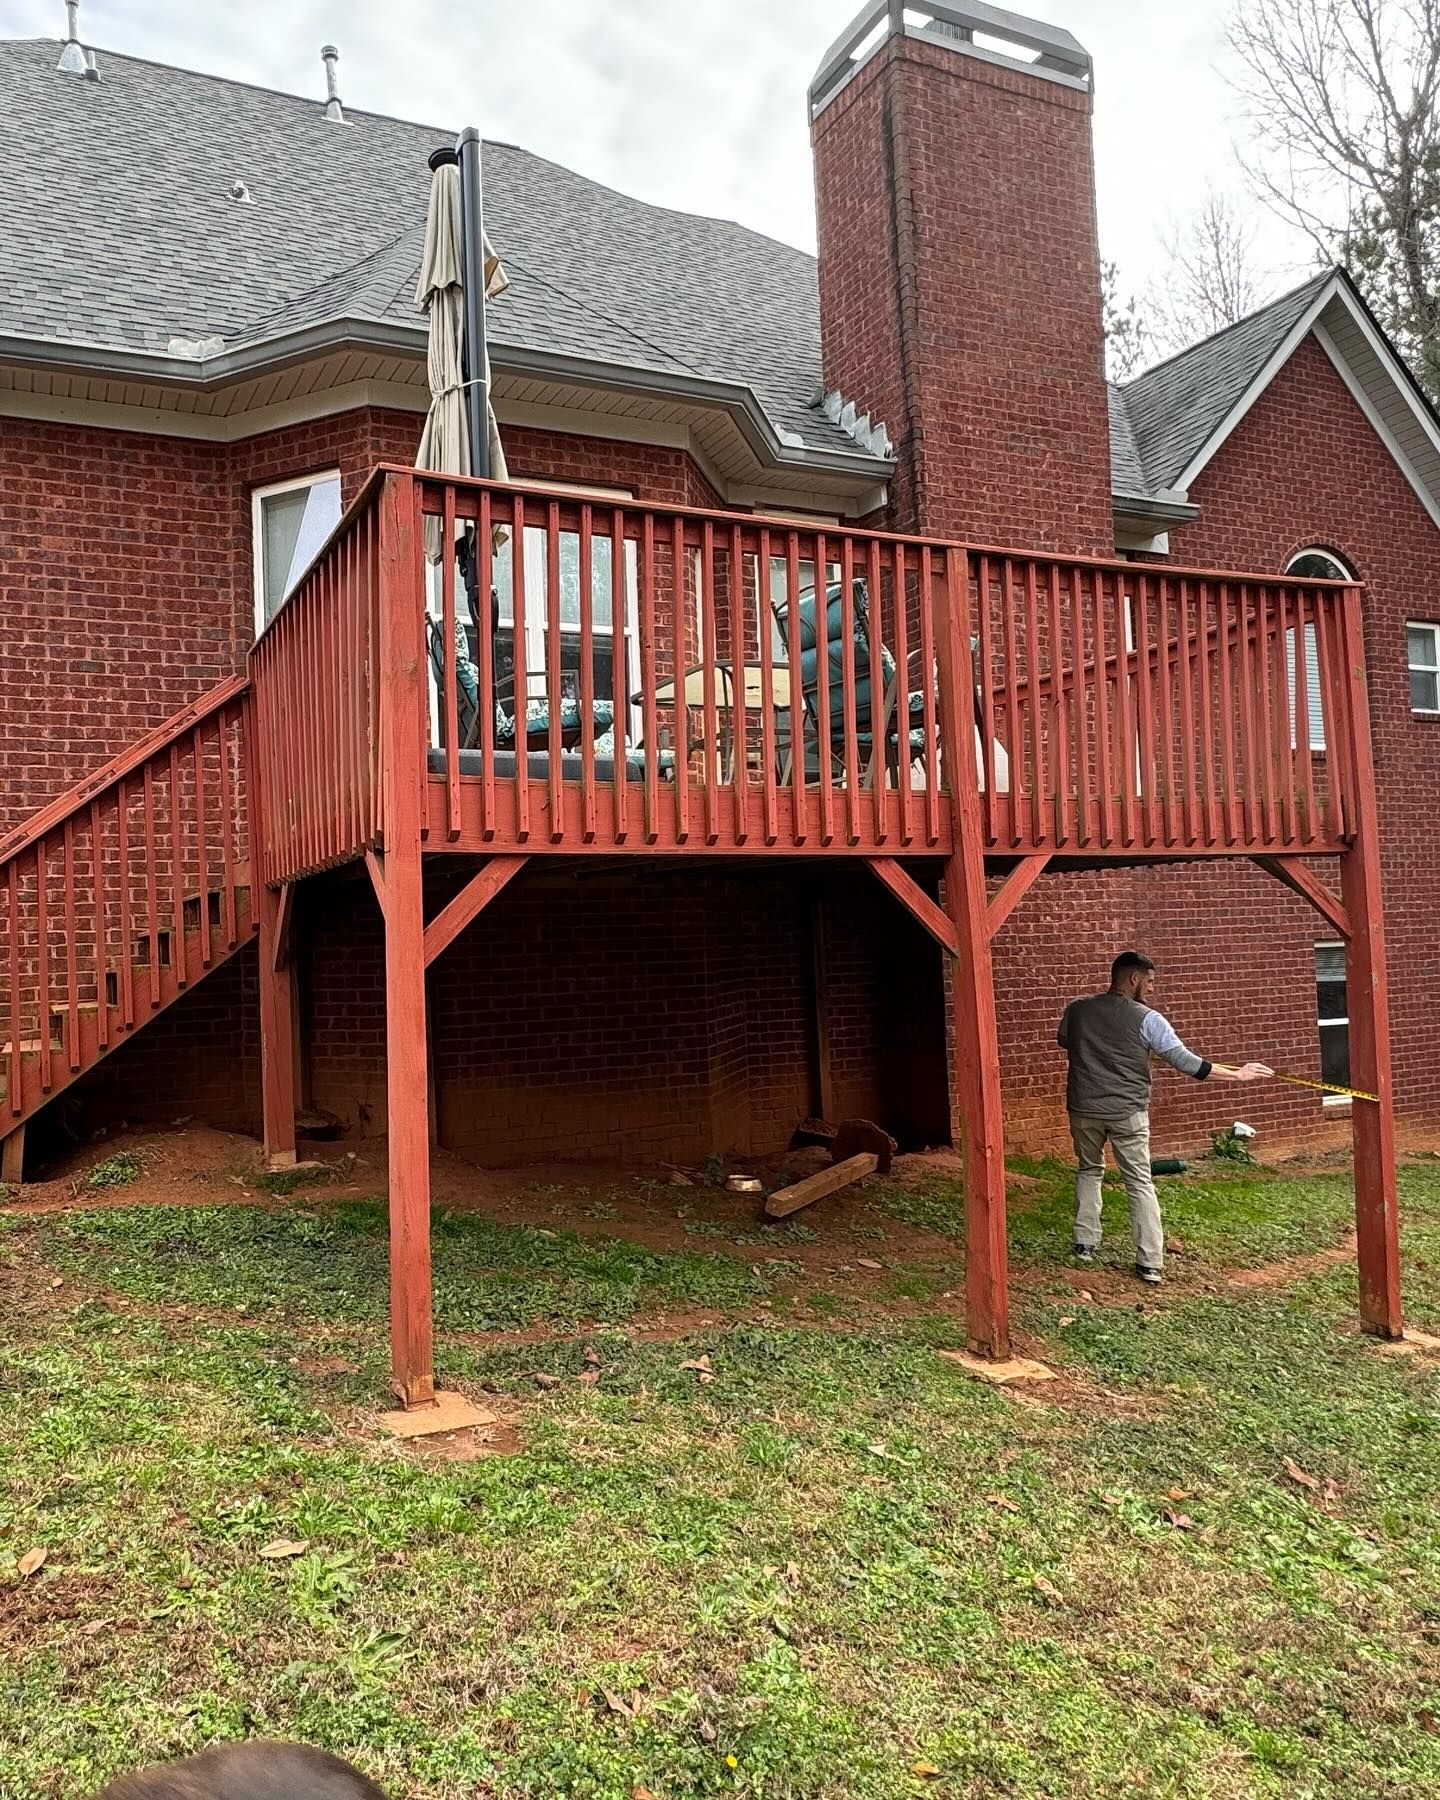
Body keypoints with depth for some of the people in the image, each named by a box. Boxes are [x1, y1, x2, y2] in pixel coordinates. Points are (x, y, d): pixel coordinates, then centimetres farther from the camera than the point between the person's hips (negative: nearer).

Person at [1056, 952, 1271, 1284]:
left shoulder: (1077, 1010, 0)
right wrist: (1237, 1074, -4)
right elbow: (1187, 1062, -11)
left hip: (1084, 1109, 3)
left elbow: (1063, 1041, 21)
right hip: (1128, 1113, -3)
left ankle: (1085, 1244, 22)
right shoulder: (1147, 1019, -10)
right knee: (1141, 1184, 6)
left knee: (1089, 1171, 23)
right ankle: (1151, 1263, 4)